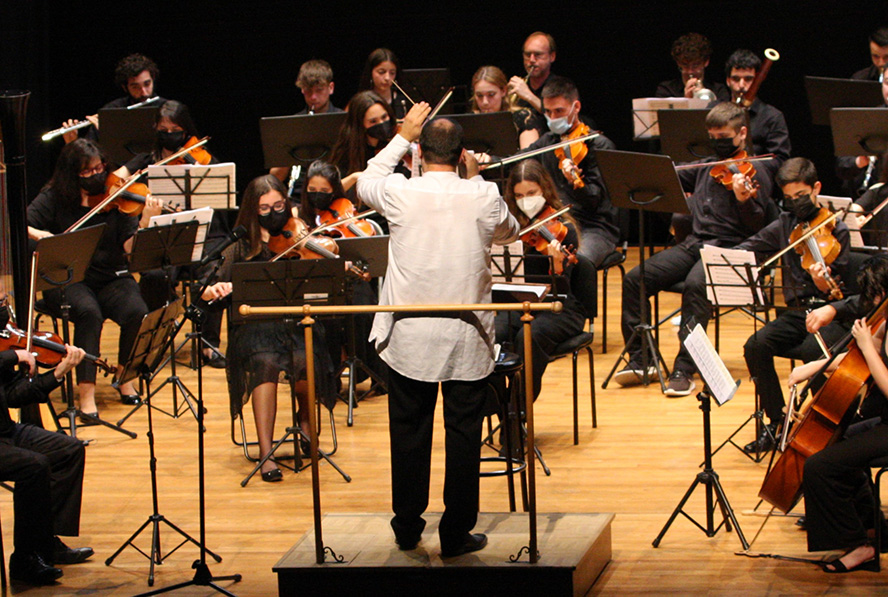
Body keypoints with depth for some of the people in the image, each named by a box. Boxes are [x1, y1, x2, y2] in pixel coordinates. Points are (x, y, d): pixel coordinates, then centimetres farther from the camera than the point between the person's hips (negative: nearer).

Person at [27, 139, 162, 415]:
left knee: (137, 312, -27)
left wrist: (145, 221, -26)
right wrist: (39, 234, -27)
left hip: (111, 278, 2)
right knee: (89, 312, -34)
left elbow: (130, 247, -8)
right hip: (67, 281, -2)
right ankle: (86, 392, -29)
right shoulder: (53, 198, 0)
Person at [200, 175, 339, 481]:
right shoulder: (241, 246, 7)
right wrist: (214, 288, -24)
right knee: (265, 361, -33)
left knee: (304, 360, -32)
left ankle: (305, 418, 3)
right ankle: (266, 453, -32)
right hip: (256, 326, 0)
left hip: (297, 322, 0)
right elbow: (206, 292, -1)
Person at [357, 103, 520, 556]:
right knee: (463, 433, 7)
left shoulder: (400, 194, -10)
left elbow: (366, 182, 14)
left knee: (409, 431, 13)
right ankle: (456, 533, 10)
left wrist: (403, 136, 18)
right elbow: (508, 232, 13)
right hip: (467, 339, -1)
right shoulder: (483, 197, -9)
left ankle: (407, 528, 24)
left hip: (409, 338, 1)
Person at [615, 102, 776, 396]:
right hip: (694, 244, 7)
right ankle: (641, 359, -7)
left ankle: (684, 370, -33)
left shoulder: (753, 173, -1)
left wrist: (744, 200, -32)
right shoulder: (705, 167, 19)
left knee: (695, 284, -36)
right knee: (634, 278, -12)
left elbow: (757, 226, -11)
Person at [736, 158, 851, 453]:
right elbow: (747, 249, 14)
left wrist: (824, 283, -31)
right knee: (756, 346, -22)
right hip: (796, 312, 5)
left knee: (814, 349, -35)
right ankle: (776, 422, -9)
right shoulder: (785, 225, 10)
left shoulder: (836, 230, -4)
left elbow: (837, 291, -9)